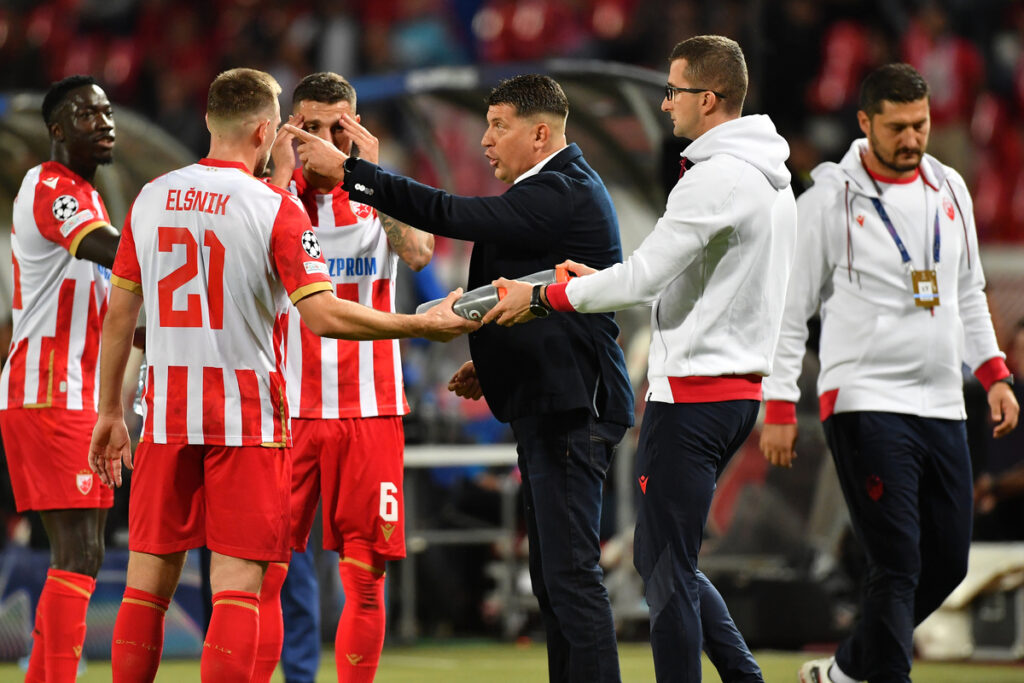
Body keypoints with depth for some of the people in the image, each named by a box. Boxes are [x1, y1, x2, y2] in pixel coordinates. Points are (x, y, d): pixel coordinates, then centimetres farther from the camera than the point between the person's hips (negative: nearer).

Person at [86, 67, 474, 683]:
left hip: (167, 411, 4)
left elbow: (119, 315, 10)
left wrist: (110, 411, 19)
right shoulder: (276, 208, -8)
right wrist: (421, 326, -7)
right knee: (237, 583, -4)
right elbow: (323, 315, -15)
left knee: (149, 581, 9)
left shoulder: (151, 198, 6)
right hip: (248, 416, -4)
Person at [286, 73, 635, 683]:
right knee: (554, 574, 13)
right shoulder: (563, 187, 17)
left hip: (571, 409, -11)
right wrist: (494, 364, 15)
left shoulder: (562, 195, -17)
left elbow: (450, 215, -21)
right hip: (549, 405, 11)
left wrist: (348, 171, -16)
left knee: (571, 572, -12)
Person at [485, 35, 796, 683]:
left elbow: (643, 277, -17)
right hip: (737, 389, 10)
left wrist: (541, 297, -7)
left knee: (668, 569, -4)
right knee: (661, 559, 17)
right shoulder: (771, 179, 15)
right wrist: (600, 281, 18)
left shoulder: (716, 178, -17)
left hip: (693, 396, -10)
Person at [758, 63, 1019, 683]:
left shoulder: (950, 190, 11)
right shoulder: (832, 199, -7)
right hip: (866, 404, -6)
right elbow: (789, 307, -4)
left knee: (947, 564, 8)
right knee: (898, 566, -12)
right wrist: (780, 406, -9)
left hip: (942, 405, 6)